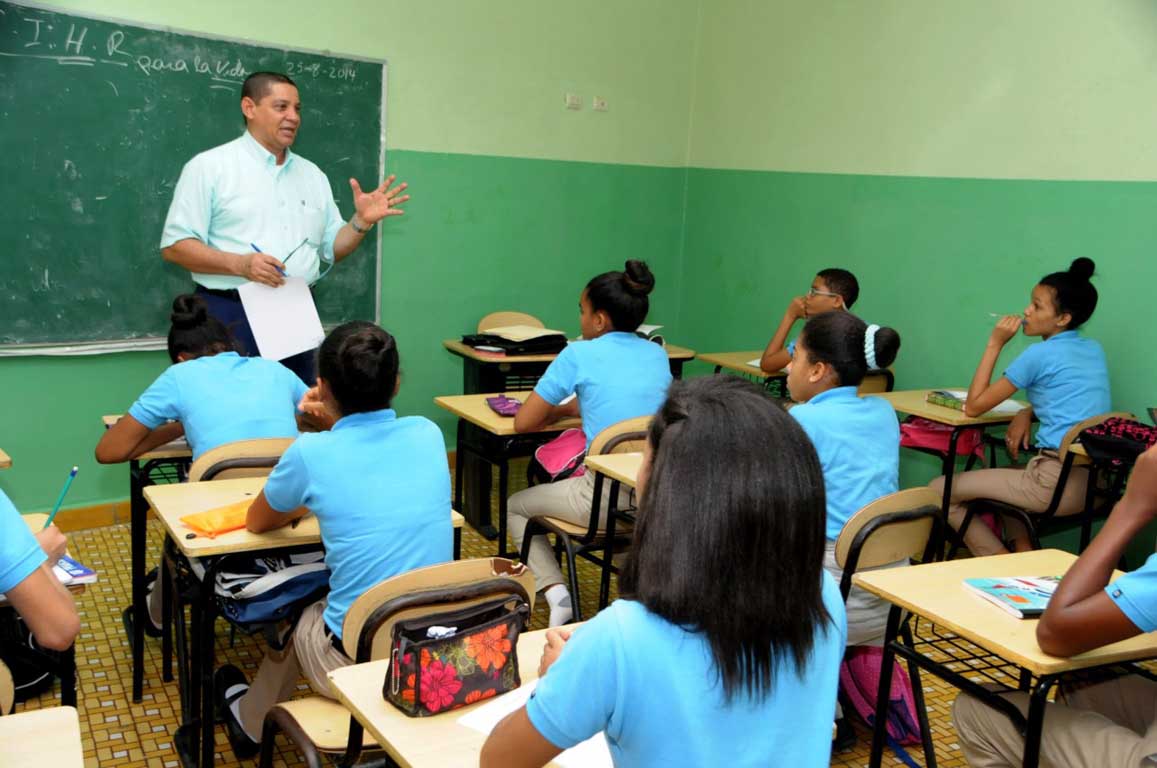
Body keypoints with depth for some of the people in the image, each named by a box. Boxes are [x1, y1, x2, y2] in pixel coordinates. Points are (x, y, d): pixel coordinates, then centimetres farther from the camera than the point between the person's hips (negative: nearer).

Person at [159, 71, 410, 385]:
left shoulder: (312, 174, 15)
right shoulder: (210, 166, -3)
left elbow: (331, 248, 17)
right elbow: (175, 245, -8)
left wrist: (362, 221, -2)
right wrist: (239, 264, -21)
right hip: (232, 316, -5)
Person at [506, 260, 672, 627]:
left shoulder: (580, 354, -9)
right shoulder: (657, 354, 7)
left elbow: (523, 423, -5)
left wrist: (553, 412, 15)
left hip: (607, 500, -6)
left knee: (515, 507, 21)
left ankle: (556, 594, 4)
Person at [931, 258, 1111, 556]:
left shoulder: (1040, 354, -10)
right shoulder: (1095, 350, 13)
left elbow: (973, 406, -4)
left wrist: (995, 343, -2)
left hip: (1060, 484, -9)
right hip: (1099, 484, 9)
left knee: (939, 490, 0)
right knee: (1004, 476, 36)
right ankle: (1025, 554, 19)